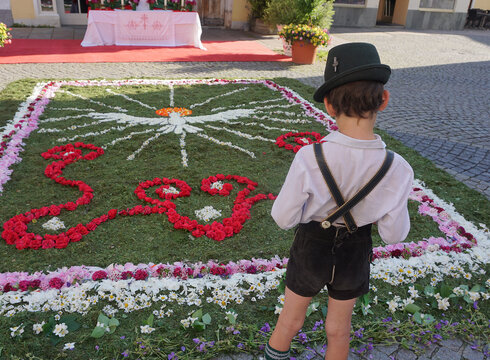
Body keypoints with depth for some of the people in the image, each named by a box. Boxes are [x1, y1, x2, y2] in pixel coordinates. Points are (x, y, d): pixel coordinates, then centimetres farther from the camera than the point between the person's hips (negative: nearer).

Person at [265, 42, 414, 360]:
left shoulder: (309, 158, -31)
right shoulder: (397, 169, -25)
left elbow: (284, 217, -18)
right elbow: (393, 234, -13)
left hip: (312, 246, -1)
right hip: (355, 251, 1)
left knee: (290, 320, 27)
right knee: (339, 330, 28)